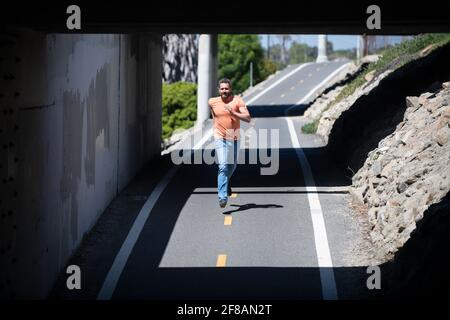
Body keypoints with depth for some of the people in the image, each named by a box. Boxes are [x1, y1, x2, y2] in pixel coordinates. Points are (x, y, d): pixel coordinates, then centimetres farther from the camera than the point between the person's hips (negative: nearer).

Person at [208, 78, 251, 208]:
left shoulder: (238, 101, -8)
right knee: (223, 167, -16)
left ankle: (225, 183, 51)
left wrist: (233, 113, -27)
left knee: (232, 166, 19)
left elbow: (248, 118, -16)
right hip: (220, 138, -2)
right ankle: (222, 197, -20)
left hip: (234, 138, 2)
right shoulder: (212, 102, -3)